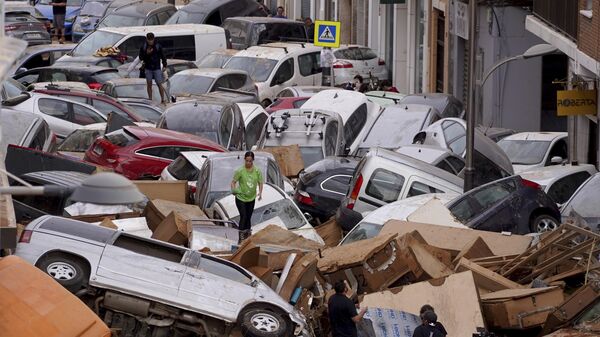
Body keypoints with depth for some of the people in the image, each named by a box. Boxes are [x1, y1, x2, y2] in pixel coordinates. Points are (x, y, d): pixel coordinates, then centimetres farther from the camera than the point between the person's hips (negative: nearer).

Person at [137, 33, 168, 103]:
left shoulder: (158, 46, -5)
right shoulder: (143, 47, -2)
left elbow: (163, 56, 3)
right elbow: (141, 58, -1)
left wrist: (164, 66, -1)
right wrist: (147, 53, -18)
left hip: (157, 68, -2)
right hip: (148, 68, 2)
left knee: (159, 84, -4)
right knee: (149, 84, 4)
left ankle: (163, 99, 5)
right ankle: (150, 99, 12)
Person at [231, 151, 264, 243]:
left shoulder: (257, 171, -5)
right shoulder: (240, 171, -15)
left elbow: (260, 182, 6)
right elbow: (233, 182, -11)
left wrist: (260, 192, -9)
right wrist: (233, 189, -31)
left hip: (251, 198, 4)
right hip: (241, 198, -4)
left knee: (248, 218, 13)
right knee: (243, 217, -13)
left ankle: (247, 236, 27)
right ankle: (241, 238, -9)